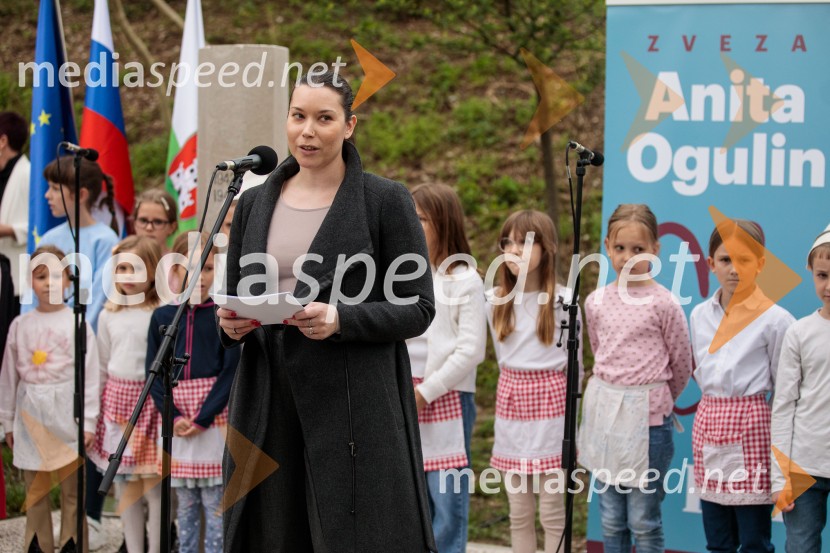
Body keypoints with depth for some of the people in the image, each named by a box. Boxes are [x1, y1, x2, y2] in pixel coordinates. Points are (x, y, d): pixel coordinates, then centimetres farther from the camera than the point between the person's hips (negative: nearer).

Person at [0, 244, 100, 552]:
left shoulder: (77, 325, -3)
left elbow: (89, 376, -4)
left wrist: (88, 421, -8)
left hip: (65, 413, -3)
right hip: (30, 413, 3)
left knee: (72, 488, 2)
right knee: (34, 489, 10)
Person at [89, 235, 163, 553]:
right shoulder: (109, 315, 8)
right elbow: (101, 368, 14)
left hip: (152, 402, -5)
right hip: (117, 401, 5)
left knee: (154, 484, -4)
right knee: (124, 483, 9)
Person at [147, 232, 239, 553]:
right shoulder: (162, 317, 6)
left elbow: (231, 371, -6)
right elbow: (154, 372, 5)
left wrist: (203, 418, -13)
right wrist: (173, 417, -8)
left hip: (214, 419, -3)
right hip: (177, 419, 3)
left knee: (215, 503, -1)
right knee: (185, 505, 10)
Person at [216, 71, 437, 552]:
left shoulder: (386, 201, -1)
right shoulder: (255, 203, 12)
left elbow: (418, 308, -4)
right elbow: (235, 298, 17)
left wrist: (341, 319, -19)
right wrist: (230, 325, -6)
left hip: (356, 408, -4)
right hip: (270, 406, 4)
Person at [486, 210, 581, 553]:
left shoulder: (563, 301, -6)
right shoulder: (495, 301, 4)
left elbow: (574, 364, 1)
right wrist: (517, 386, 10)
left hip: (550, 405, -4)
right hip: (510, 406, 4)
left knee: (552, 513, 0)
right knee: (519, 514, 9)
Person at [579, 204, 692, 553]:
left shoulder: (663, 304, -9)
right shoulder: (596, 302, 4)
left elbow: (681, 364, 1)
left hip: (647, 415, -5)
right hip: (603, 408, 5)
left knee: (643, 521, 0)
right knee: (611, 520, 11)